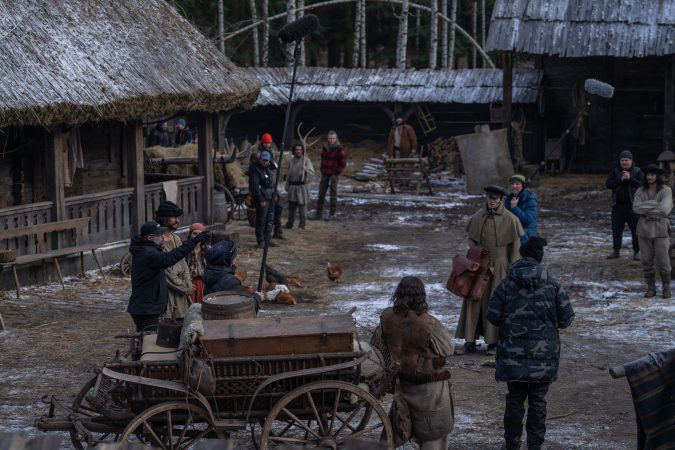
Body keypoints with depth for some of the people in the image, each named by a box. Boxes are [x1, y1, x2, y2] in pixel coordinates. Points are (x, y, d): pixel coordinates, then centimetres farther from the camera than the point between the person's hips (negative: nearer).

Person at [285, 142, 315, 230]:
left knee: (302, 206, -4)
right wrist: (287, 187, 17)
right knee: (291, 206, 14)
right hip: (292, 186, 5)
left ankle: (302, 225, 3)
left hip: (302, 187, -5)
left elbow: (312, 174, -12)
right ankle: (289, 224, 26)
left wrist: (306, 170, -33)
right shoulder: (290, 161, 11)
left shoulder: (306, 160, -5)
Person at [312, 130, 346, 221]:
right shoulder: (325, 147, 7)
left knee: (333, 194, 0)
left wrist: (337, 172, -9)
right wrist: (322, 170, 11)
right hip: (325, 174, 6)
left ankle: (332, 213, 7)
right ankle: (319, 213, 11)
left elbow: (343, 163, -8)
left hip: (334, 175, -6)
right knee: (321, 193, 6)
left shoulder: (339, 149, -9)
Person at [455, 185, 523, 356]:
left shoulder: (510, 219, -9)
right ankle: (470, 341, 6)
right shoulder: (478, 217, 2)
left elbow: (516, 246, -7)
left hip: (500, 266, -4)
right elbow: (471, 239, 13)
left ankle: (494, 342, 11)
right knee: (474, 299, 1)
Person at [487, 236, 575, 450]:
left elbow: (492, 316, -5)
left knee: (514, 399, 10)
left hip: (514, 354, 0)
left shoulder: (506, 285, -6)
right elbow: (567, 318, -4)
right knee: (538, 400, 9)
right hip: (544, 353, 0)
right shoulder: (553, 285, -4)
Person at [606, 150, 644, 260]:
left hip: (633, 206, -3)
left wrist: (630, 179, -20)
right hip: (618, 206, 3)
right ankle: (616, 251, 16)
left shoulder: (637, 172, 0)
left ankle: (636, 252, 7)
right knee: (616, 230, 7)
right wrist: (620, 180, -15)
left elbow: (642, 184, -12)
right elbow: (608, 184, -3)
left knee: (636, 230, 0)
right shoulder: (615, 172, 8)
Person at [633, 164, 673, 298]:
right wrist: (655, 204, -16)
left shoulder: (666, 191, -7)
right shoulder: (640, 191, 4)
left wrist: (646, 210, -10)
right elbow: (636, 208, -11)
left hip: (660, 230, -3)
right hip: (644, 230, 3)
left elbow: (664, 210, -19)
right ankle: (651, 288, 17)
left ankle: (666, 288, 14)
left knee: (663, 262, 0)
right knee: (647, 261, 6)